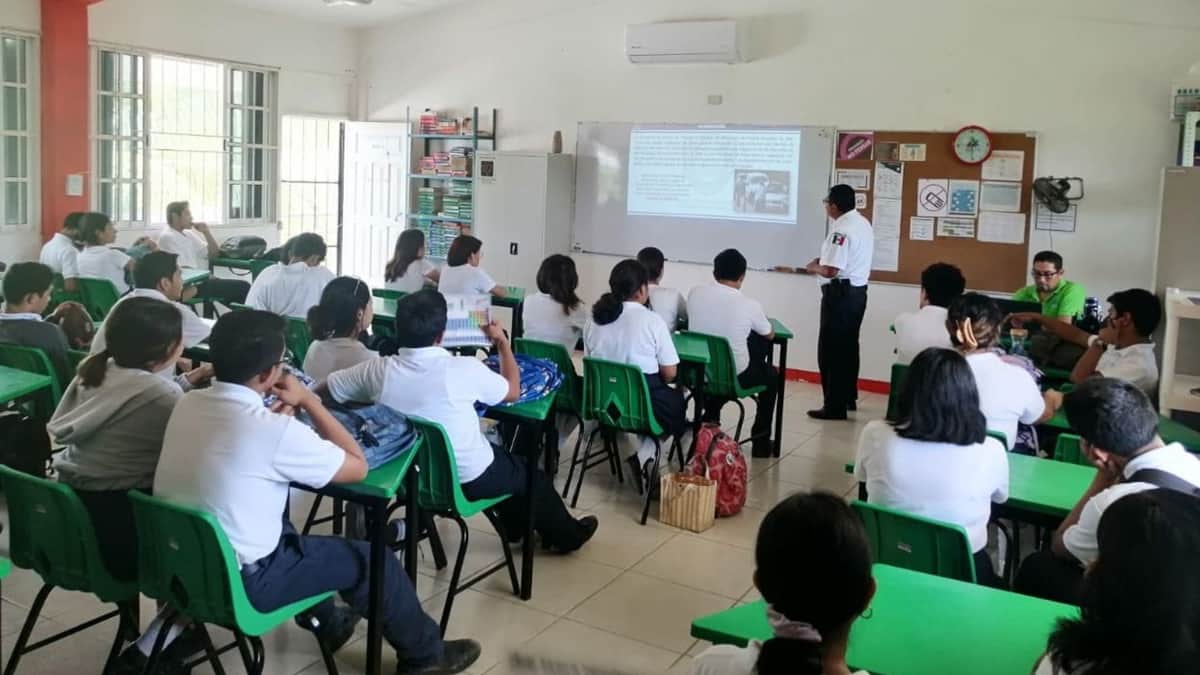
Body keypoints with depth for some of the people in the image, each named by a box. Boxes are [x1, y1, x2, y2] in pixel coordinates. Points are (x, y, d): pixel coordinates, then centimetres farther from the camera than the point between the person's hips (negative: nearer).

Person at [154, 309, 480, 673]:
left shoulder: (187, 403, -4)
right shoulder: (274, 430, -26)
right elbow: (358, 467, -10)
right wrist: (308, 401, -5)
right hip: (238, 582, -7)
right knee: (371, 558, 8)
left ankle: (330, 624, 47)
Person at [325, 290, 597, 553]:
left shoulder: (377, 370, -17)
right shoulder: (464, 368, -26)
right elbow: (513, 391, -5)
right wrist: (502, 342, 9)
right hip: (470, 480, -5)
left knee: (506, 458, 33)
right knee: (530, 472, 26)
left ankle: (518, 528, 51)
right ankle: (565, 534, 47)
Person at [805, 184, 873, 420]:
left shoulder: (842, 230, -21)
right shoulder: (863, 223, 10)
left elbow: (831, 271, -25)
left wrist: (814, 267, -6)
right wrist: (824, 260, 10)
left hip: (840, 294, -10)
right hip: (857, 291, 10)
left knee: (831, 350, -4)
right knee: (848, 347, 18)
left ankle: (835, 406, -2)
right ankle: (848, 398, 28)